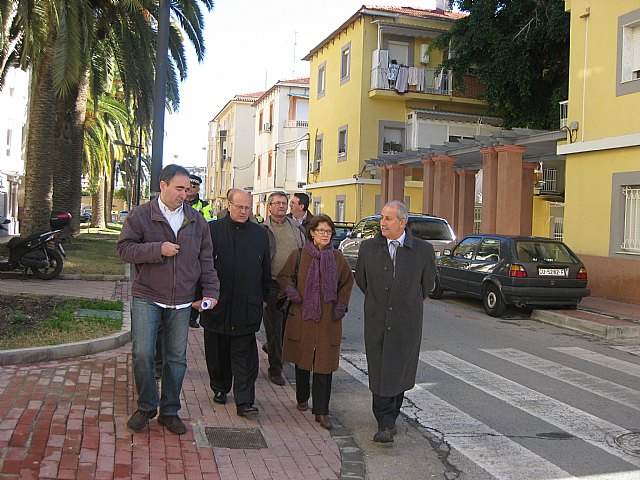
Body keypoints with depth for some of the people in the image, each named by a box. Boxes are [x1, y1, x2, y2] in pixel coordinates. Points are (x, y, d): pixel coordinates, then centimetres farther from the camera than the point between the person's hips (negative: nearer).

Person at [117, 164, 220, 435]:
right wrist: (158, 249, -18)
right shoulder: (141, 216, -2)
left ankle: (169, 411, 22)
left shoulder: (197, 221, 8)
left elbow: (206, 260, 11)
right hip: (147, 298, -3)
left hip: (181, 303, 3)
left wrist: (211, 291, 2)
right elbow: (124, 248, -7)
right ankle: (146, 407, 16)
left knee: (176, 358, 8)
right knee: (143, 354, -6)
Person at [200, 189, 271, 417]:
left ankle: (244, 401, 0)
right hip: (217, 304, 0)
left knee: (244, 354, -1)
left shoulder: (260, 234, 7)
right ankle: (220, 388, 32)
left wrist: (264, 297, 13)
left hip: (247, 306, 1)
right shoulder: (212, 230, 0)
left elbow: (266, 270, 13)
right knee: (217, 351, 13)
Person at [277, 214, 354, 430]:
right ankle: (302, 399, 33)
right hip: (302, 316, 0)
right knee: (302, 359, 12)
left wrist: (342, 304, 5)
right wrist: (290, 290, -8)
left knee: (324, 363, -3)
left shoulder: (337, 257, 4)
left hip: (328, 318, 0)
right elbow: (283, 275, 11)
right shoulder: (298, 255, -1)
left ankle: (321, 411, 4)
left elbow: (347, 281, 16)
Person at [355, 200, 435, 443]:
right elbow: (360, 278, 16)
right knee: (379, 373, 0)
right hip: (376, 321, 1)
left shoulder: (423, 250, -3)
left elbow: (427, 282, 11)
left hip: (407, 323, -1)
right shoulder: (368, 247, 1)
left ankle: (389, 417, 24)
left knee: (399, 373, 6)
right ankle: (386, 423, 7)